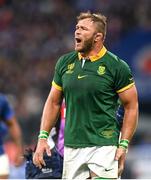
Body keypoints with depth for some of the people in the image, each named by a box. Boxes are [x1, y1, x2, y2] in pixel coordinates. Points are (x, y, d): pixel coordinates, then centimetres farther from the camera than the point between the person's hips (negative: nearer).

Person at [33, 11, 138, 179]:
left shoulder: (116, 66, -4)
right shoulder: (65, 63, 10)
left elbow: (131, 106, 0)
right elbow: (53, 102, 17)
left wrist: (123, 145, -8)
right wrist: (42, 137, 9)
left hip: (104, 146, -5)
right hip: (71, 146, 5)